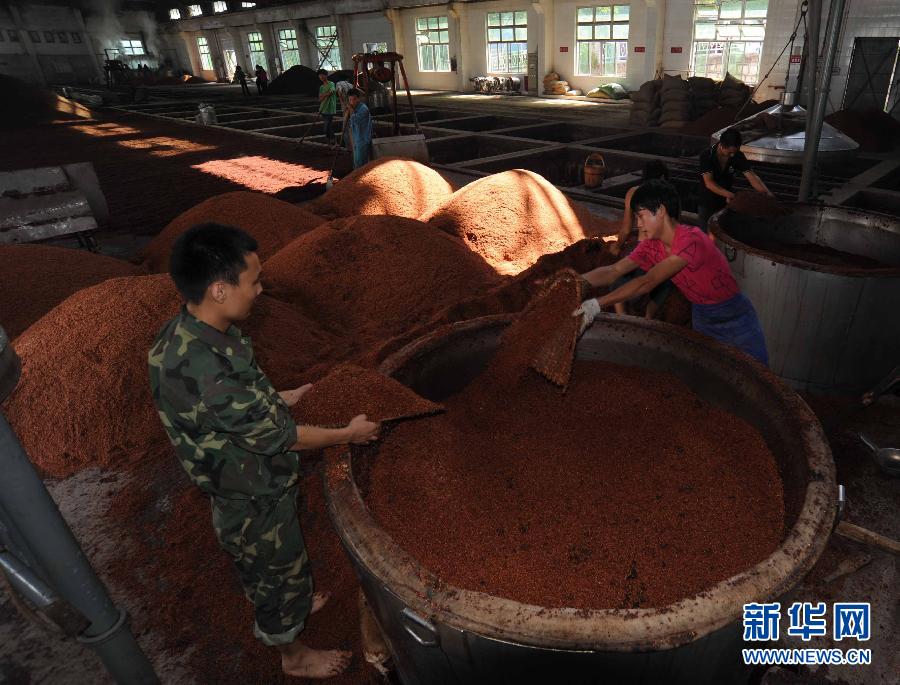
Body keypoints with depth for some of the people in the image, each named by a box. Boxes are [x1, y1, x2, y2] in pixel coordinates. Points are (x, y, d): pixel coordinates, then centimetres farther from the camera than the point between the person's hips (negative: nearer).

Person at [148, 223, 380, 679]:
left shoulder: (188, 332, -11)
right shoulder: (203, 371, -40)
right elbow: (276, 435, -28)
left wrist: (284, 398, 5)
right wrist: (348, 434, -15)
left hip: (244, 483, 8)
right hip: (254, 501, -8)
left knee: (263, 565, 32)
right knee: (280, 570, 19)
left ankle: (289, 605, 61)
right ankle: (292, 653, 47)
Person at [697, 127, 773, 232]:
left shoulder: (738, 156, -12)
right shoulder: (706, 155, -21)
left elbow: (752, 177, -17)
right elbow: (709, 183, -28)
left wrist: (768, 195, -31)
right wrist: (729, 194, -40)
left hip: (726, 202, 3)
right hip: (707, 203, -3)